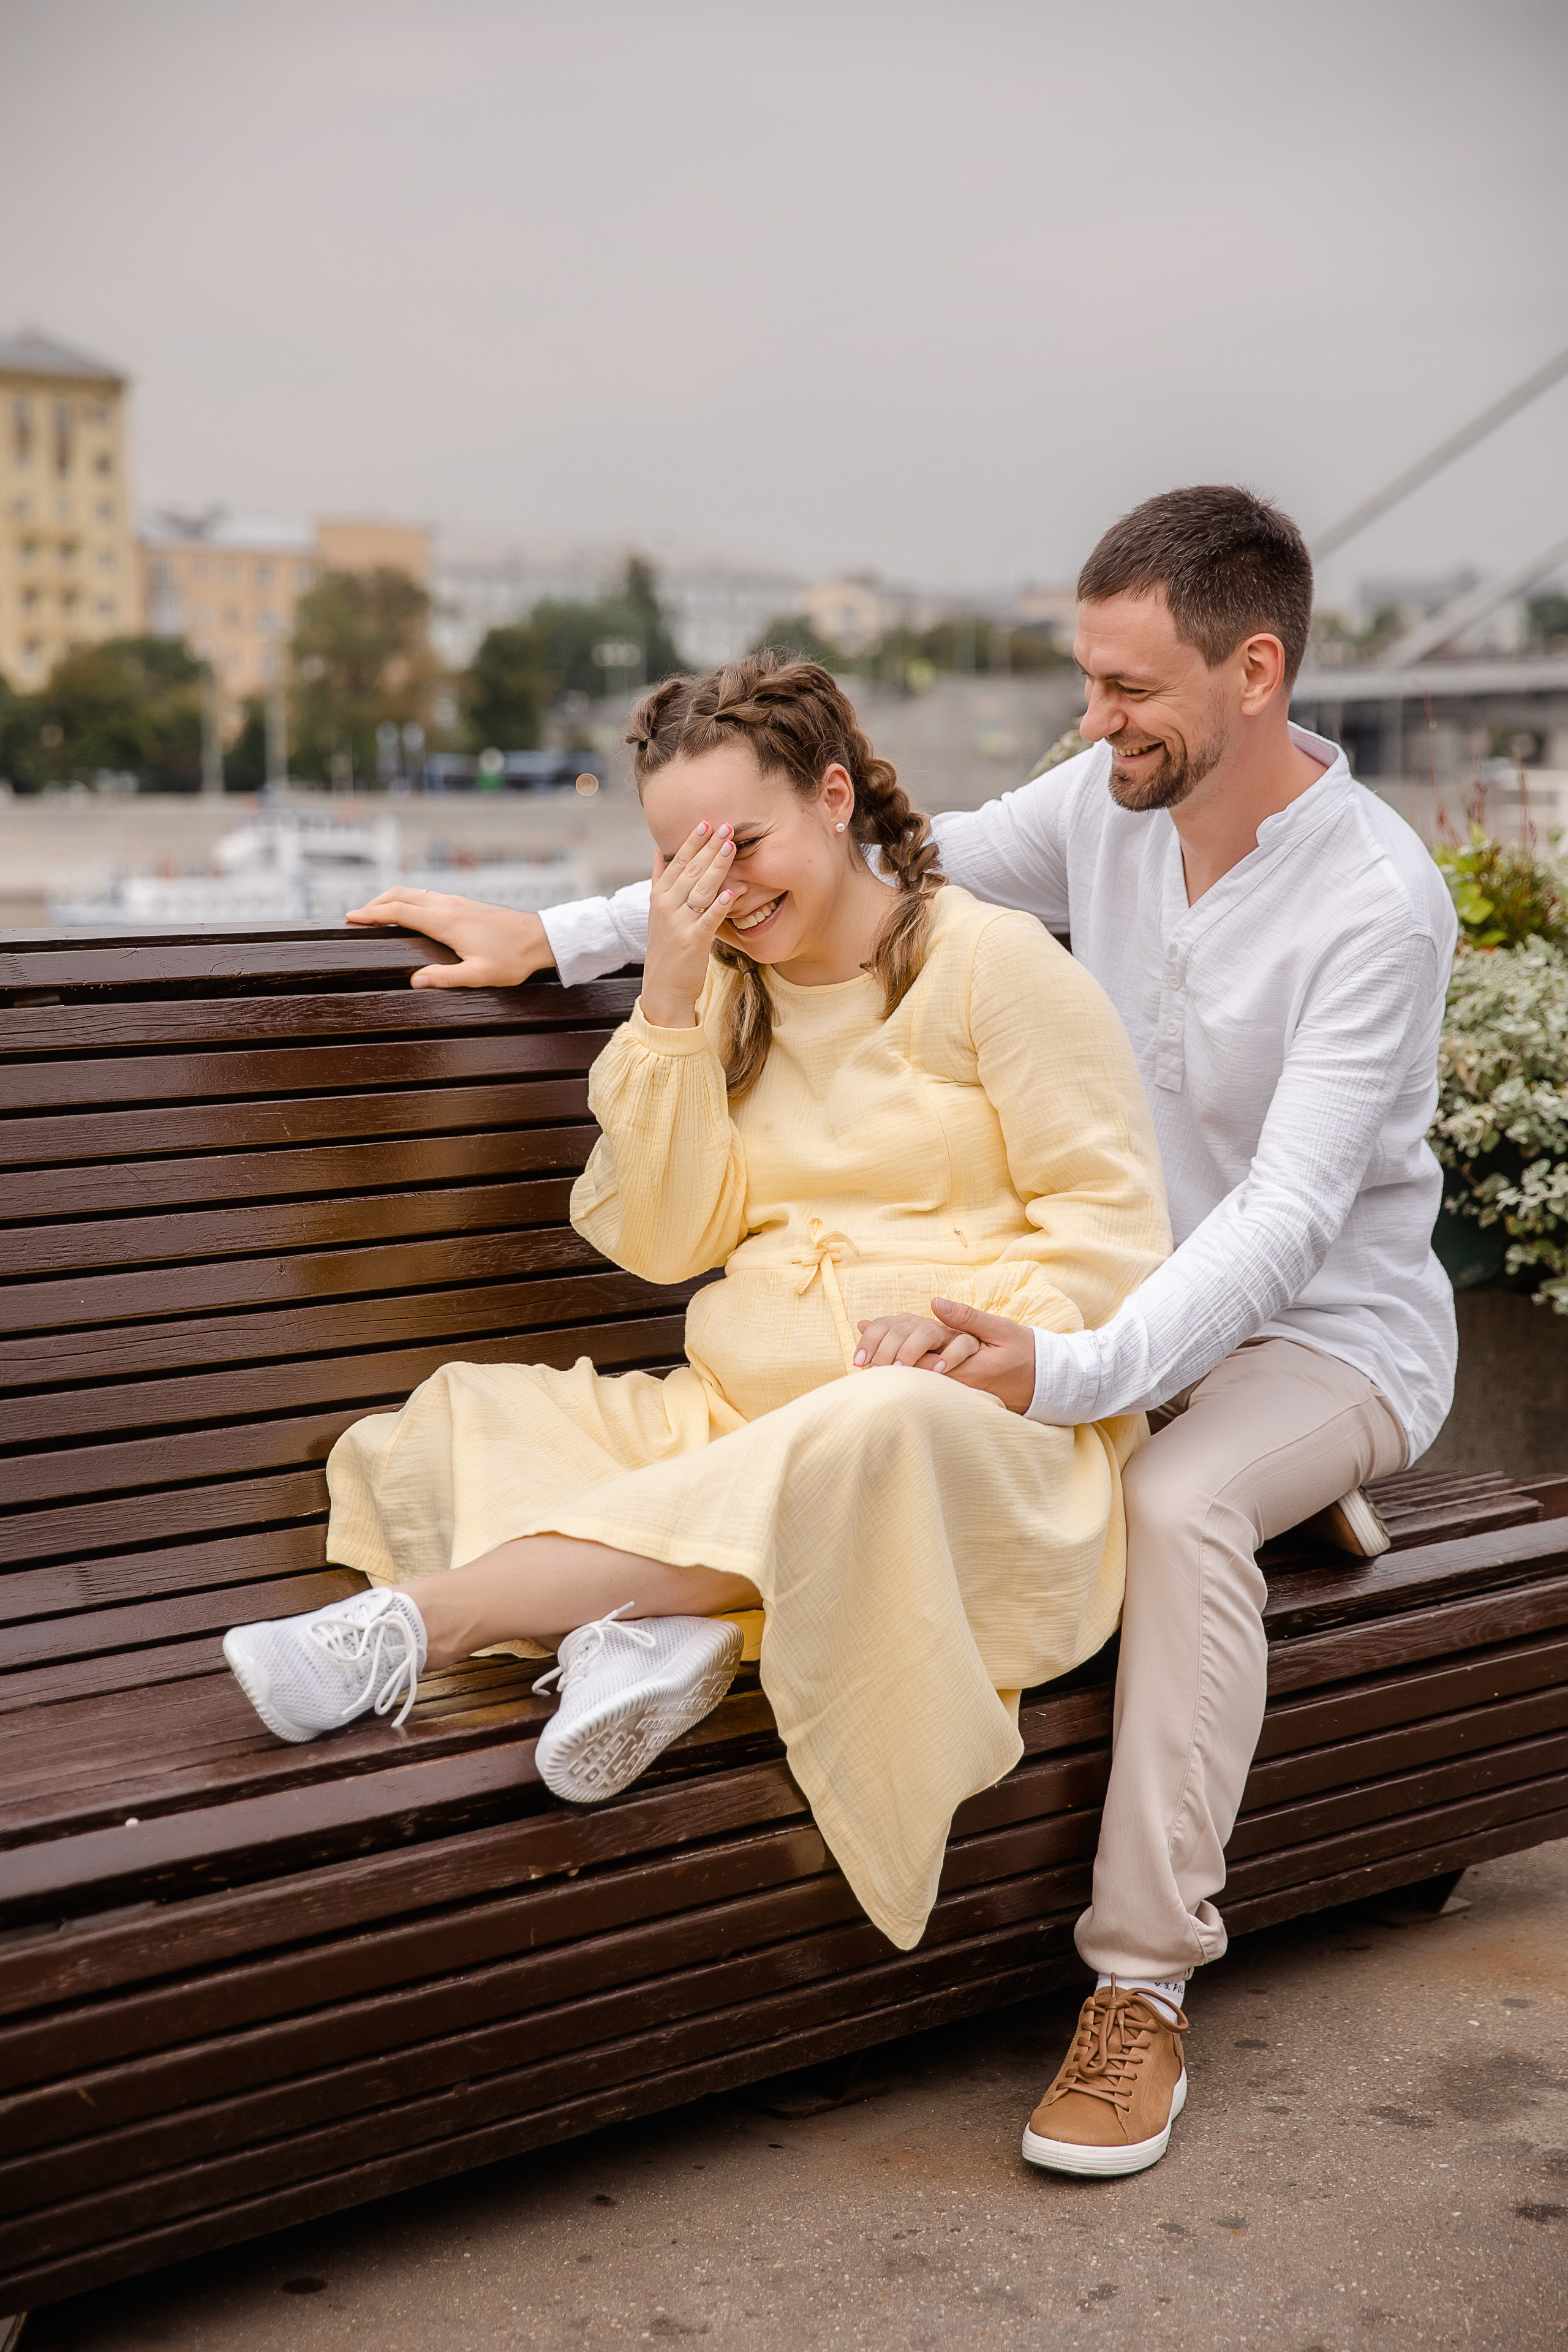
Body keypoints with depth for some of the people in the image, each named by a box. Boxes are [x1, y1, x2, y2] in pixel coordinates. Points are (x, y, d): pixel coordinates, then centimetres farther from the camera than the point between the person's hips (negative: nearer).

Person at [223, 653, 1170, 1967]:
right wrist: (669, 1005, -4)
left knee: (870, 1439, -40)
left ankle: (420, 1620, -41)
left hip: (975, 1428, -5)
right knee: (458, 1425, -15)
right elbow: (663, 1242, 5)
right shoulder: (720, 991, 14)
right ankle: (645, 1625, -40)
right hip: (740, 1411, 5)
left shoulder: (994, 961, -1)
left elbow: (1110, 1222, -4)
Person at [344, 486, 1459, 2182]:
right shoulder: (1106, 803, -3)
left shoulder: (1378, 904, -23)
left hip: (1334, 1332, -7)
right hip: (1150, 1299, 7)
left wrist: (1071, 1374, -46)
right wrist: (555, 935, 0)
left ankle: (1145, 1981, -28)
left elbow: (1286, 1216, -30)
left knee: (1179, 1497, -34)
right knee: (890, 1390, -18)